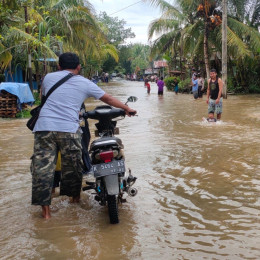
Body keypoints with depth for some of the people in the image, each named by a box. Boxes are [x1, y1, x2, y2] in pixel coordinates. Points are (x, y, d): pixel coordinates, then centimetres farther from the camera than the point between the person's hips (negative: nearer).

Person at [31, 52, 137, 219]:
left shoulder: (49, 77, 15)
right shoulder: (85, 83, 12)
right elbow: (108, 99, 18)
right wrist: (127, 109, 30)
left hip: (44, 126, 1)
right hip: (69, 129, -1)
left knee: (43, 167, 3)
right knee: (72, 166, 17)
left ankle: (45, 209, 4)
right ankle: (75, 196, 36)